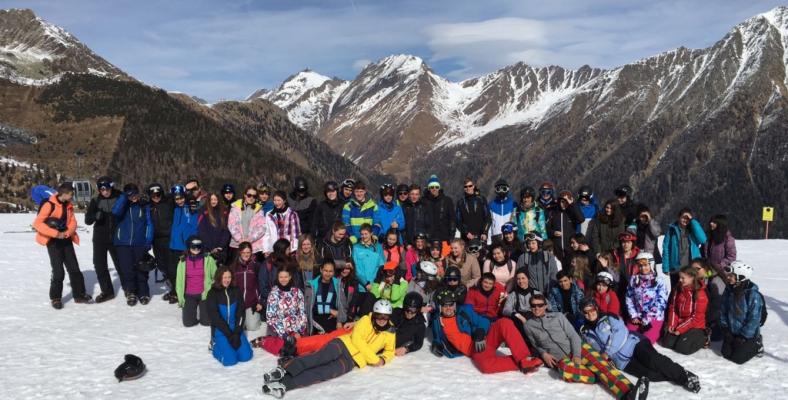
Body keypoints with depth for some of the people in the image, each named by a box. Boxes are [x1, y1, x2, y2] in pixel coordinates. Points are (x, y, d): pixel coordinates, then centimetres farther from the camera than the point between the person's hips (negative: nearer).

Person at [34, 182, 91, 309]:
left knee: (74, 268, 6)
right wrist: (56, 233, -25)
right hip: (53, 242, -6)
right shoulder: (49, 204, -16)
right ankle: (55, 298, 10)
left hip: (66, 240, 6)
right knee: (58, 271, -7)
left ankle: (80, 295, 17)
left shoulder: (68, 205, 5)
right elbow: (37, 223, -20)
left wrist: (68, 232, -14)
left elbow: (73, 222, 7)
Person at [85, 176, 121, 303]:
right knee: (99, 265, 3)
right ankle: (107, 291, 16)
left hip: (116, 238, -2)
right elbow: (87, 220, -1)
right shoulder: (95, 201, 1)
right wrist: (96, 215, -23)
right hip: (100, 238, 2)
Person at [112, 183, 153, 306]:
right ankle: (130, 293, 12)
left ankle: (143, 293, 16)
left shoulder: (144, 206, 4)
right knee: (127, 269, -3)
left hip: (140, 243, 0)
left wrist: (148, 241, -6)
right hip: (123, 242, 0)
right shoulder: (122, 205, 5)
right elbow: (116, 211, -18)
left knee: (141, 269, 3)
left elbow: (149, 224, 2)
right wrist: (124, 196, -18)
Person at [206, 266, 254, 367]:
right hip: (220, 330, -3)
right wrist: (229, 335, -15)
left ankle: (233, 342, 18)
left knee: (245, 356, -10)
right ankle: (215, 346, 11)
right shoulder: (212, 294, -9)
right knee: (230, 360, -18)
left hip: (235, 329, 3)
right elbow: (215, 317, -12)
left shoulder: (236, 291, 3)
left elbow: (240, 313, 0)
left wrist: (236, 333, -12)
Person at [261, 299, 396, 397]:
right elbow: (357, 339, -9)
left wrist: (383, 359, 3)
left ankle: (285, 384, -43)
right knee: (318, 358, -32)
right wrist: (374, 359, -12)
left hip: (353, 360, 0)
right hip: (344, 344, 0)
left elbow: (390, 351, 27)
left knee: (324, 373, -26)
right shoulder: (366, 320, 3)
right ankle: (283, 370, -48)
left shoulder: (389, 334, 12)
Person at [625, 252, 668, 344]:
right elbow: (629, 299, 8)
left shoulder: (659, 280, -4)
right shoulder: (634, 279, 7)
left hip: (654, 318, -3)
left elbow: (661, 302, -10)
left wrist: (647, 319, -13)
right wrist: (633, 316, -4)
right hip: (637, 317, 4)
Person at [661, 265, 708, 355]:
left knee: (682, 348, -20)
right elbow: (673, 308, 7)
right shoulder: (678, 290, 3)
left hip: (695, 326, -6)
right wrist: (671, 325, -8)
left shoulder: (700, 294, -17)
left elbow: (696, 317, -17)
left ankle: (702, 338, 6)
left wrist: (680, 329, -18)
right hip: (679, 323, 6)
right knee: (666, 343, -9)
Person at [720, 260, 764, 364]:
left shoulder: (753, 295, -25)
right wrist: (725, 328, -2)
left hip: (748, 334, -6)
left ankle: (757, 345, 18)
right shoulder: (728, 291, -5)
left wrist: (743, 336, -19)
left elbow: (754, 319, -22)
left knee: (738, 358, -5)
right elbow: (723, 311, 5)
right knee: (726, 354, 5)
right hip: (731, 331, 6)